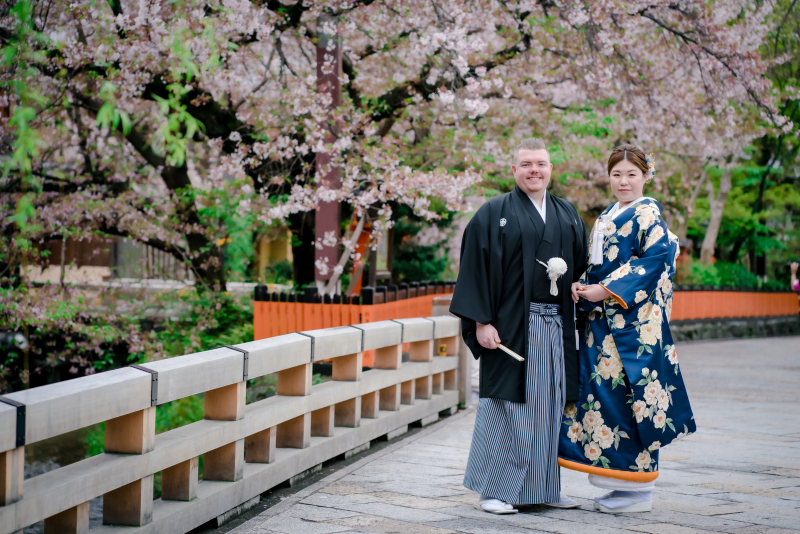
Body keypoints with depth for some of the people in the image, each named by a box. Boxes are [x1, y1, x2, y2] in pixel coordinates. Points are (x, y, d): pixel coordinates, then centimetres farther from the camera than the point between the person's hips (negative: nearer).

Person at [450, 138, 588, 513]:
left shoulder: (568, 216, 14)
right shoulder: (494, 214, -1)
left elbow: (582, 268, 17)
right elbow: (476, 269, -7)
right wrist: (481, 322, -14)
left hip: (556, 327, 5)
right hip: (511, 325, -5)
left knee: (550, 405, 8)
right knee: (505, 403, -2)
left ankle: (545, 487, 18)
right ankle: (492, 490, 6)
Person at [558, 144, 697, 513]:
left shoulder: (648, 213, -5)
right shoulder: (605, 217, 19)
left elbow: (655, 259, -17)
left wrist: (606, 290, -18)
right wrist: (581, 288, 2)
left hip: (635, 320, -8)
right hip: (603, 319, 8)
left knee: (628, 393, -7)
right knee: (602, 389, 6)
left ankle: (638, 490, 1)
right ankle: (623, 482, 14)